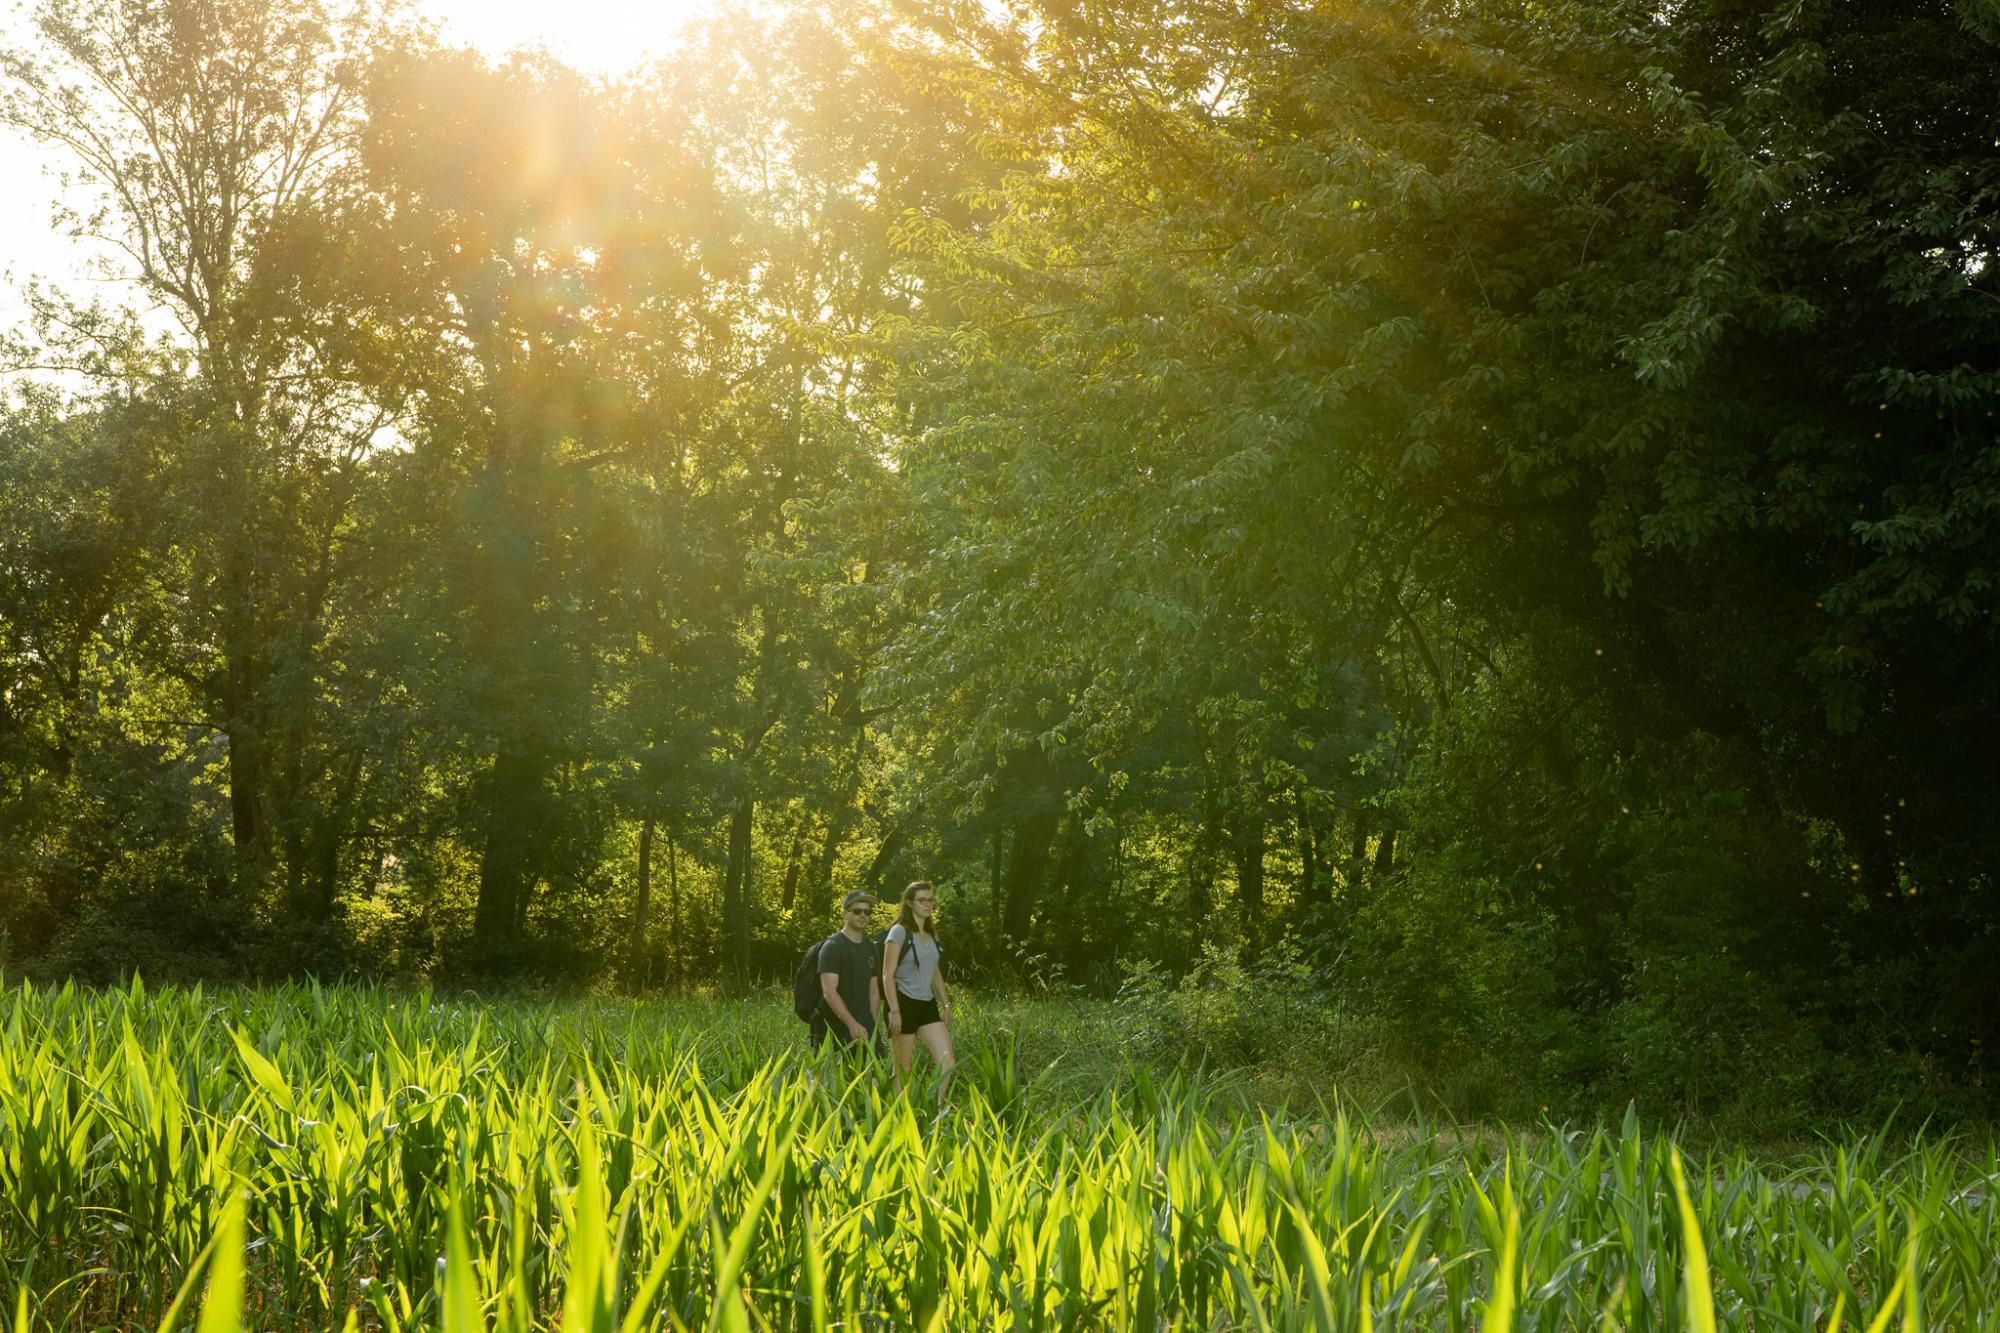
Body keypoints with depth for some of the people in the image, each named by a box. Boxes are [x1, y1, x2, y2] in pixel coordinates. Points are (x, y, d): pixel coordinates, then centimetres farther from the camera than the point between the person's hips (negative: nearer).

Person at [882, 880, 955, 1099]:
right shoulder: (899, 932, -8)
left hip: (928, 1005, 7)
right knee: (903, 1071, -2)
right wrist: (894, 1011, -18)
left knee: (947, 1063, -6)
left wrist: (946, 1004, 18)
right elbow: (887, 975, -11)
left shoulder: (932, 933, 14)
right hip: (905, 1004, -7)